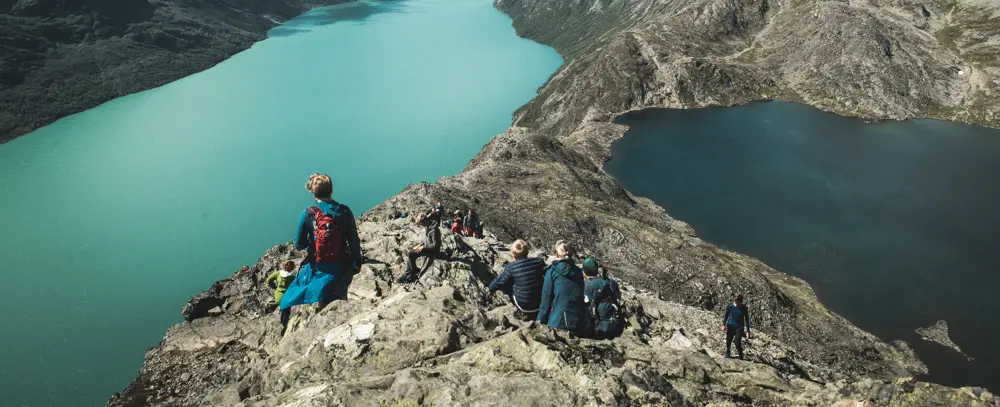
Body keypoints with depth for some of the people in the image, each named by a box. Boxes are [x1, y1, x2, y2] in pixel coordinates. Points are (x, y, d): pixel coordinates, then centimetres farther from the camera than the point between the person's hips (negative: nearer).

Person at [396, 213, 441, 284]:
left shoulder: (433, 230, -25)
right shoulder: (427, 227, 5)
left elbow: (435, 245, -23)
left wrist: (423, 247, -19)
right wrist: (419, 246, 5)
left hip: (433, 250, -10)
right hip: (427, 247, 10)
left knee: (410, 255, -17)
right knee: (409, 254, 0)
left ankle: (414, 275, -4)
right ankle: (407, 275, 3)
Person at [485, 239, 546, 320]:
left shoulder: (511, 267, -13)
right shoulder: (538, 262, -9)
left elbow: (499, 282, 0)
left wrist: (491, 289, 22)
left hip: (524, 306, -2)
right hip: (540, 303, 2)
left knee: (507, 284, 17)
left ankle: (523, 313, 20)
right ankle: (536, 312, 27)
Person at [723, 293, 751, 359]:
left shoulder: (744, 308, -10)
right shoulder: (730, 306, -7)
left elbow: (747, 319, -3)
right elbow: (726, 316, 5)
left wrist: (748, 331, -5)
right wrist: (724, 325, -4)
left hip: (739, 327, -2)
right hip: (730, 326, 2)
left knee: (737, 342, -14)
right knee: (728, 342, 6)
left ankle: (740, 356, 6)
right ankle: (727, 354, 31)